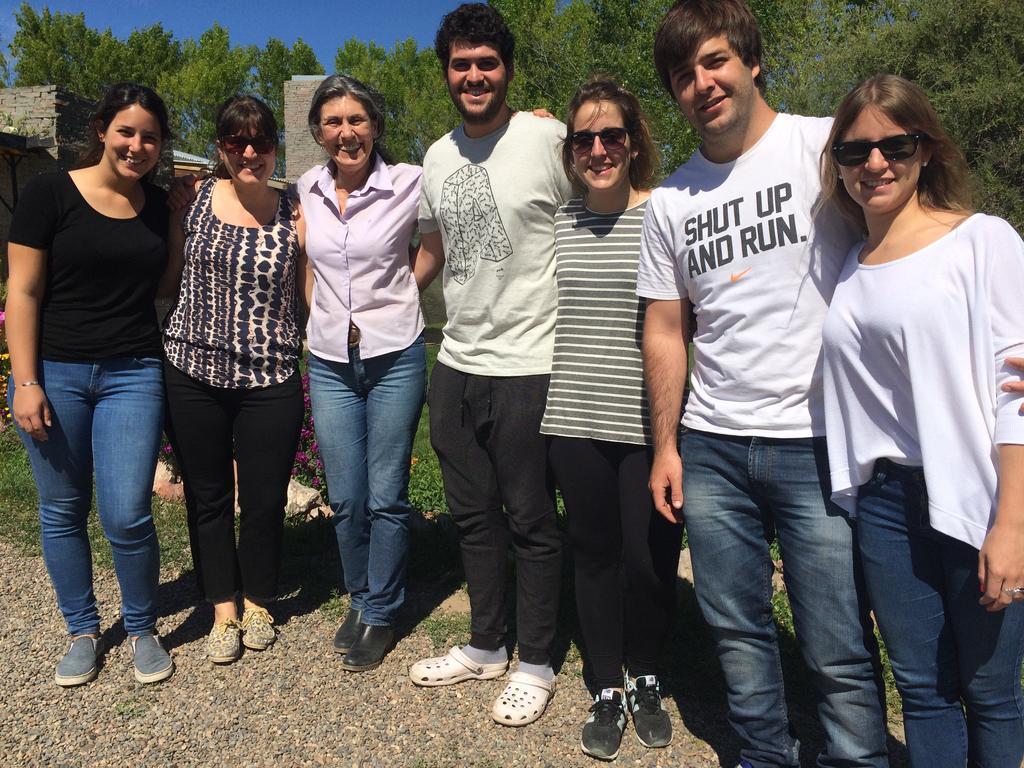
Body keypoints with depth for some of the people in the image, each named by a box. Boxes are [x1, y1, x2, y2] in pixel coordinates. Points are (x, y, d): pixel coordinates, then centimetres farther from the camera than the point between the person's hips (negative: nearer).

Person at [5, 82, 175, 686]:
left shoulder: (160, 205, 8)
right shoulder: (51, 193, -3)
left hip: (134, 375, 2)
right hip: (55, 373, -1)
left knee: (127, 516, -4)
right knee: (63, 512, 10)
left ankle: (143, 630, 20)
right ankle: (82, 632, 29)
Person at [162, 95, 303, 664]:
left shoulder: (294, 215, 1)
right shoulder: (194, 197, 3)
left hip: (270, 380, -1)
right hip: (193, 373, 2)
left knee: (265, 499, 7)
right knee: (207, 495, 12)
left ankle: (259, 604, 32)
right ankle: (224, 609, 32)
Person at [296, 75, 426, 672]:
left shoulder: (409, 184, -8)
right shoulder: (310, 187, 5)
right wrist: (320, 315, 15)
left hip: (395, 358, -3)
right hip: (331, 362, 4)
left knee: (386, 497, 3)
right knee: (346, 500, 10)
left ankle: (381, 616, 22)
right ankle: (360, 599, 32)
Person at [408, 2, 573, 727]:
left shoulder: (547, 138, -9)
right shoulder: (438, 157, 11)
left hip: (526, 367, -7)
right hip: (456, 362, 7)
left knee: (530, 523, 5)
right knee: (473, 516, 17)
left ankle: (536, 664, 25)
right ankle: (486, 645, 36)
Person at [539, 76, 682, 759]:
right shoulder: (558, 221, 7)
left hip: (647, 422, -3)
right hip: (575, 421, 3)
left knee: (649, 560, 4)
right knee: (594, 553, 13)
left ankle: (646, 678, 34)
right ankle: (608, 690, 33)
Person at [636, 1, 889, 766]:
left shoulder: (823, 145, -2)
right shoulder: (670, 201, 10)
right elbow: (666, 329, 12)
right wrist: (665, 445, 8)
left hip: (818, 445, -4)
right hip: (711, 449, 4)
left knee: (839, 651, 3)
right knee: (737, 629, 16)